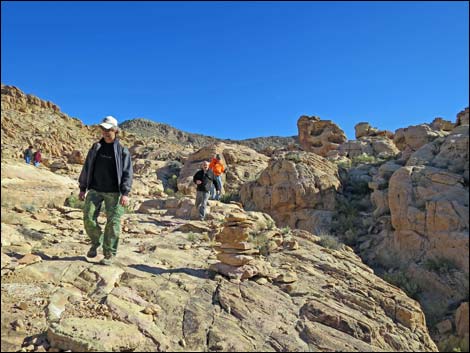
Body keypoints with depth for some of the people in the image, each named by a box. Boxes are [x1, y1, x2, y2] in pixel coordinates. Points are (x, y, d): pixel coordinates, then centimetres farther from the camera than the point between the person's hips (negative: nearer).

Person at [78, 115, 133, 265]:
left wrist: (125, 193, -14)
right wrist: (83, 188, 14)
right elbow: (87, 168, 17)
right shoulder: (96, 147, 12)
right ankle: (96, 242, 26)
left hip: (113, 192, -3)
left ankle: (109, 253, 9)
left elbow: (127, 173, -4)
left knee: (113, 222, -2)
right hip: (95, 190, 3)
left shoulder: (122, 151, 1)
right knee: (88, 218, -2)